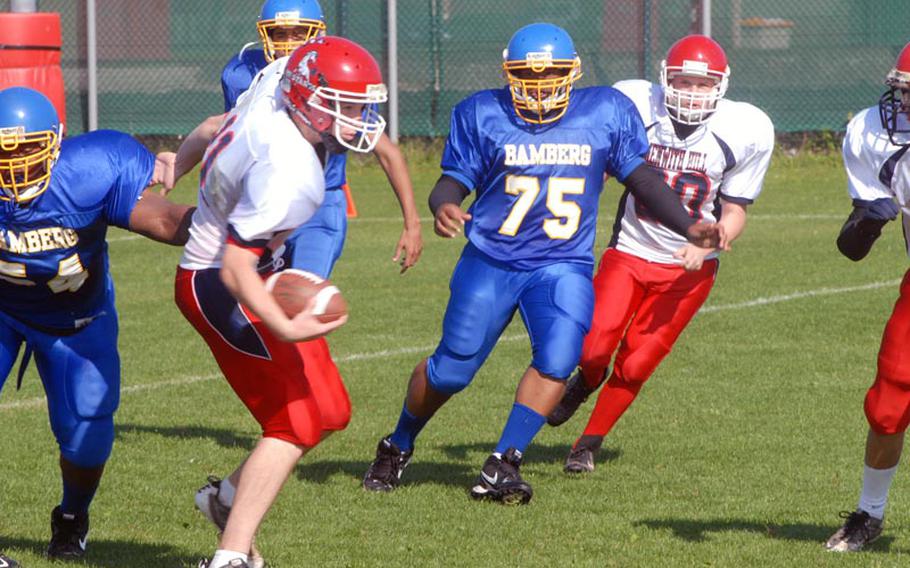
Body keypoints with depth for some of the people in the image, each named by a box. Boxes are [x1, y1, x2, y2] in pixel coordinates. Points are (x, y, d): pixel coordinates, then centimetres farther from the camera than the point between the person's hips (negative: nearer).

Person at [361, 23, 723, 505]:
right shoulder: (482, 115, -4)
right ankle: (398, 446, 30)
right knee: (450, 370, 4)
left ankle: (503, 465, -15)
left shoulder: (607, 113, -1)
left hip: (563, 265, 1)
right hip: (490, 260, -1)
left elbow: (642, 178, 7)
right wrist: (444, 207, -26)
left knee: (559, 356, -23)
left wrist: (688, 226, -2)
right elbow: (454, 181, -3)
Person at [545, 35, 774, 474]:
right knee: (595, 348, -15)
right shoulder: (635, 107, -11)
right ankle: (586, 381, 22)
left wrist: (706, 244, -19)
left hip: (689, 267, 0)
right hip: (629, 252, 0)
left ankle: (588, 445, 18)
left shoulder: (744, 132, -11)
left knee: (635, 365, -3)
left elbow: (735, 212, -1)